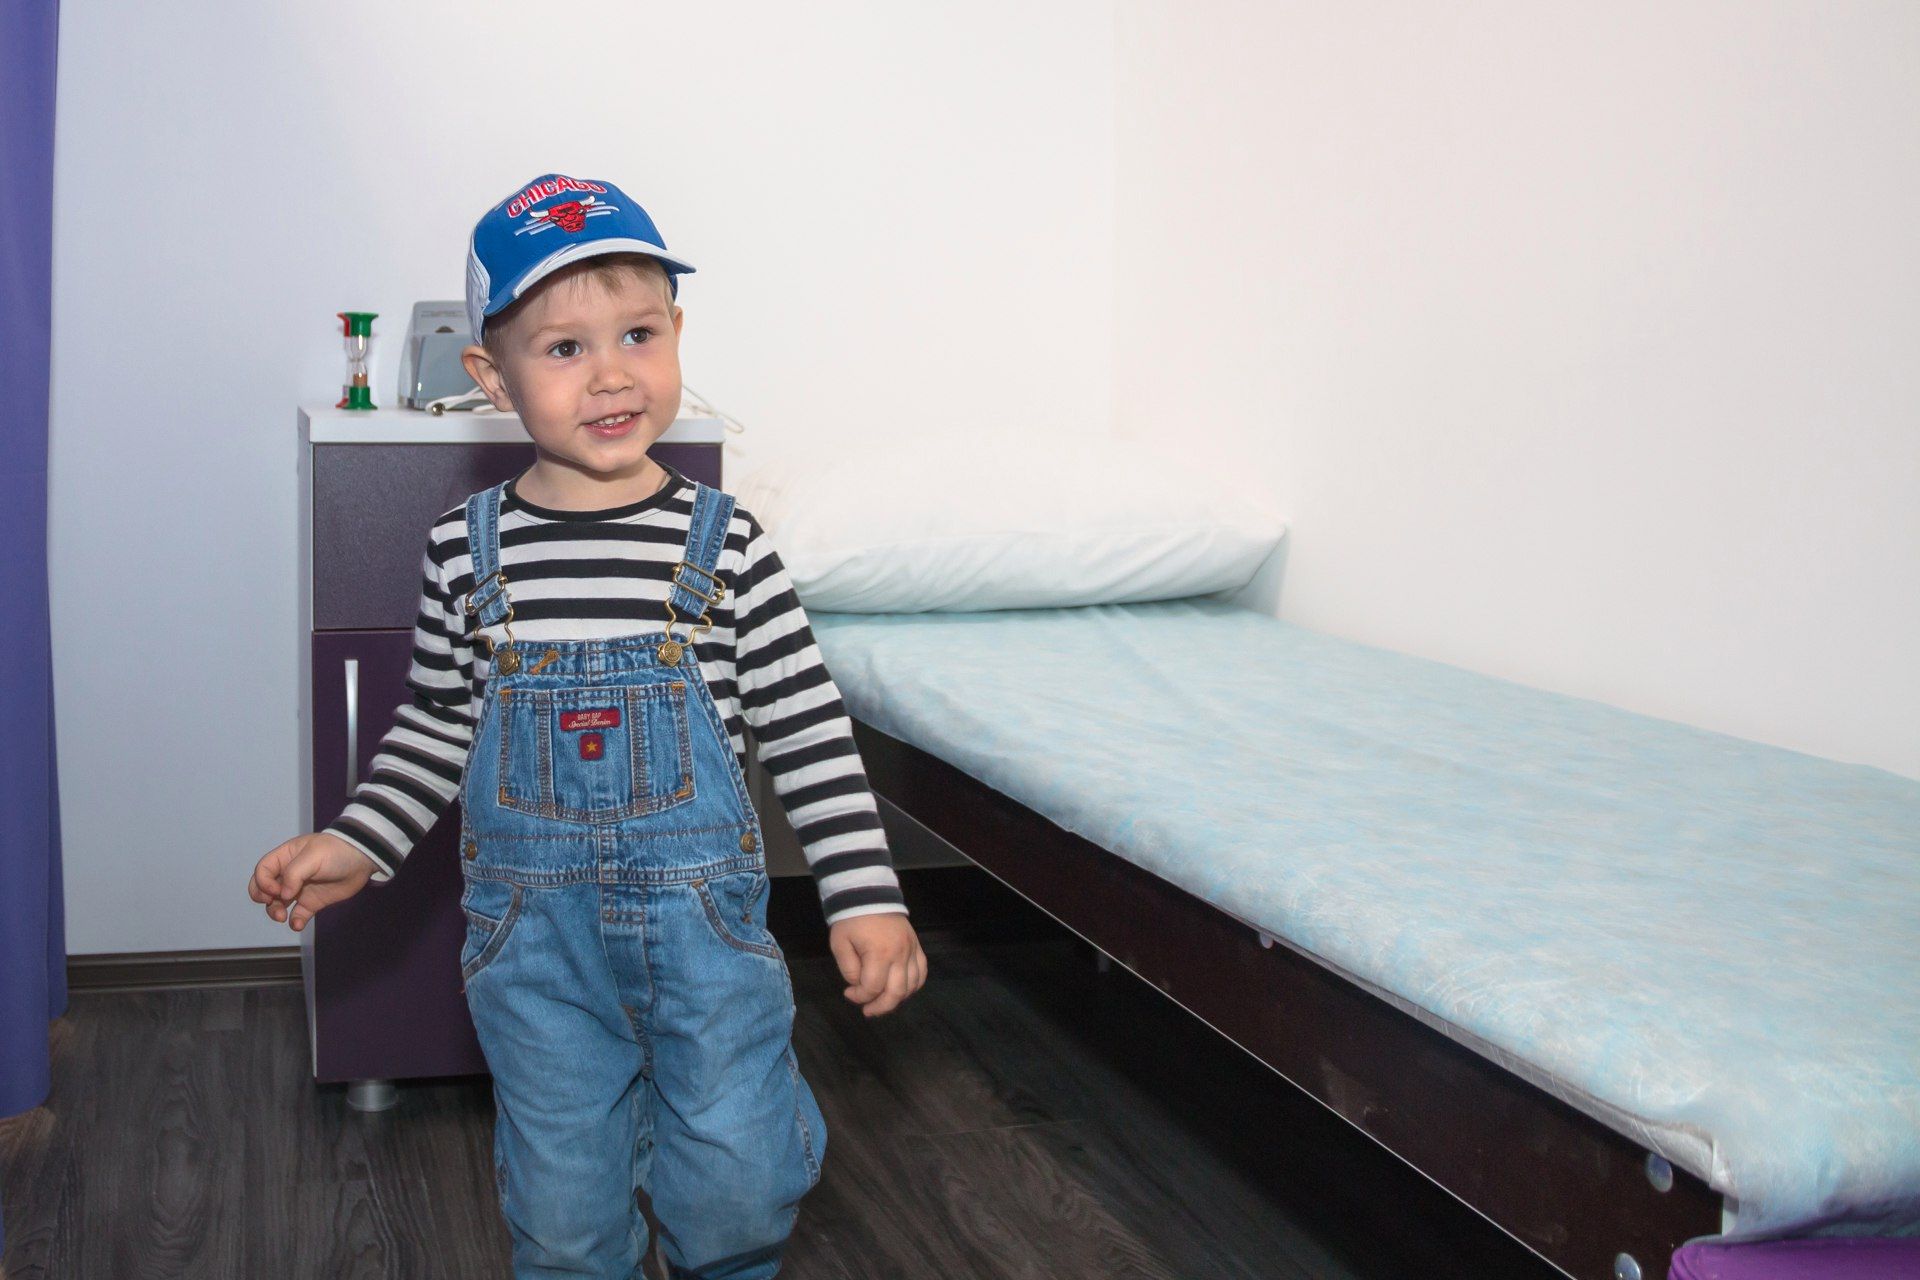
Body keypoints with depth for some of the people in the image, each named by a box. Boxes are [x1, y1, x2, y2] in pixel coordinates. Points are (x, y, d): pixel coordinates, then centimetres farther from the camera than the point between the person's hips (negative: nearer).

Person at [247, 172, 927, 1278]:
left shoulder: (728, 545, -8)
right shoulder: (468, 550, -3)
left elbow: (810, 732, -4)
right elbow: (438, 726, 10)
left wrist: (866, 897, -8)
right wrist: (358, 845, 1)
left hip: (701, 909, -1)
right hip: (532, 924, 2)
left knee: (737, 1190, 4)